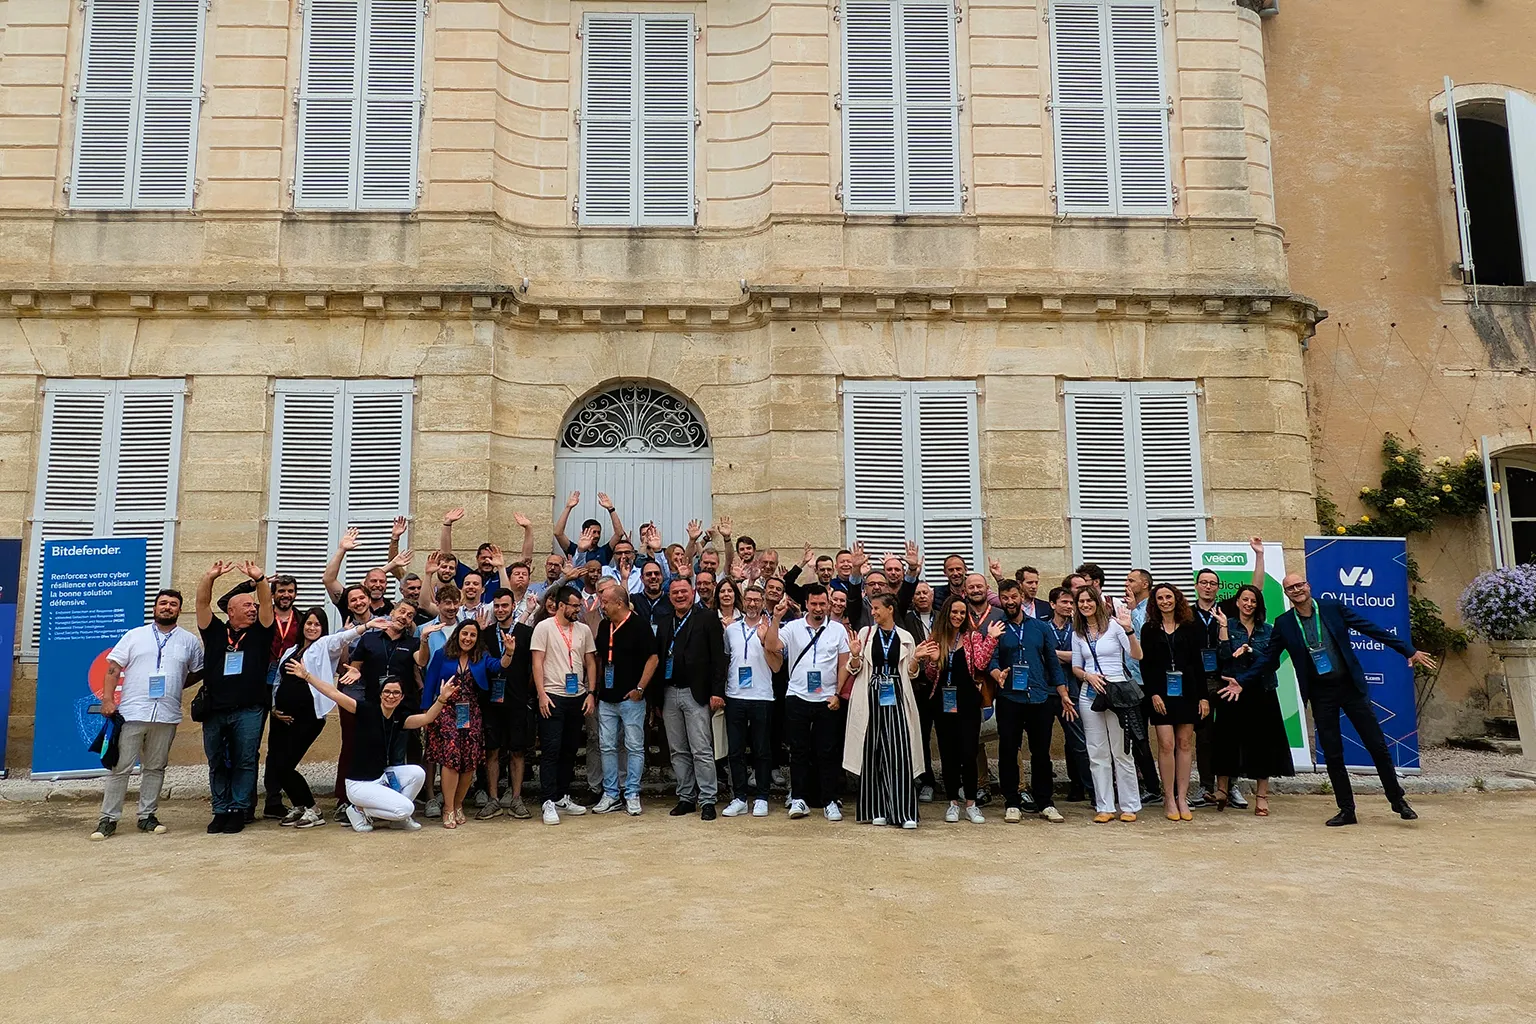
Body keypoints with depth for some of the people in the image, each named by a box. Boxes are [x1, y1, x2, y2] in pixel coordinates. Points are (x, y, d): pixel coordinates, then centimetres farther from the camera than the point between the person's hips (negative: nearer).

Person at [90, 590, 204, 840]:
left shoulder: (189, 641, 9)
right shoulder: (134, 636, 6)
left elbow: (199, 671, 17)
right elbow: (113, 668, 2)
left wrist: (177, 686, 7)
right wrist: (107, 700, -7)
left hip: (166, 715, 2)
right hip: (131, 713, -1)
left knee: (155, 768, 10)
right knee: (120, 768, 1)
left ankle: (147, 816, 19)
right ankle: (108, 819, 9)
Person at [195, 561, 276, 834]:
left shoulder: (259, 632, 7)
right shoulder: (215, 632, 9)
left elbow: (267, 604, -7)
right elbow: (202, 604, -3)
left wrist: (259, 579, -23)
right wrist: (209, 577, -19)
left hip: (248, 711, -2)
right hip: (214, 709, 2)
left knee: (244, 762, 0)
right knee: (217, 764, 9)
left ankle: (239, 810, 8)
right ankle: (221, 811, 18)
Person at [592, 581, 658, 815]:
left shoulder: (639, 625, -10)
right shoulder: (604, 626, 10)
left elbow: (653, 658, -12)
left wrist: (640, 688, -14)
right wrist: (597, 686, 14)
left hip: (631, 698, -7)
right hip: (607, 698, 7)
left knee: (634, 747, 2)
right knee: (607, 747, 9)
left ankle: (632, 795, 10)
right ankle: (610, 795, 18)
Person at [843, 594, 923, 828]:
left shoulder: (905, 637, 8)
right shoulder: (865, 633, 7)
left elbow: (911, 673, 13)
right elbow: (855, 669, 7)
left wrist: (916, 659, -6)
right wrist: (854, 656, -13)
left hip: (896, 698, 0)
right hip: (872, 697, 1)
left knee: (900, 752, -8)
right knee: (873, 752, 2)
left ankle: (904, 812, -7)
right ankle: (876, 810, 10)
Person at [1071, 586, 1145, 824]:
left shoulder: (1113, 624, -2)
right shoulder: (1078, 633, 11)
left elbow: (1137, 655, -11)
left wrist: (1128, 629, -24)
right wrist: (1088, 676, -7)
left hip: (1117, 692, -4)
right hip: (1090, 695, 4)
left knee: (1121, 752, 0)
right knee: (1097, 753, 6)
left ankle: (1129, 806, 12)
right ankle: (1105, 807, 13)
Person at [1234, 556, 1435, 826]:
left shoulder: (1334, 608, -3)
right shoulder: (1284, 623, -2)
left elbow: (1373, 629, -2)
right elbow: (1268, 658, 3)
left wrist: (1409, 651, -5)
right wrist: (1241, 681, -5)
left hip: (1351, 687, -1)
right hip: (1321, 695, 1)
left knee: (1377, 745, 5)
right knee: (1332, 755, 4)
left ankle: (1398, 800, 24)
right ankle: (1347, 810, 16)